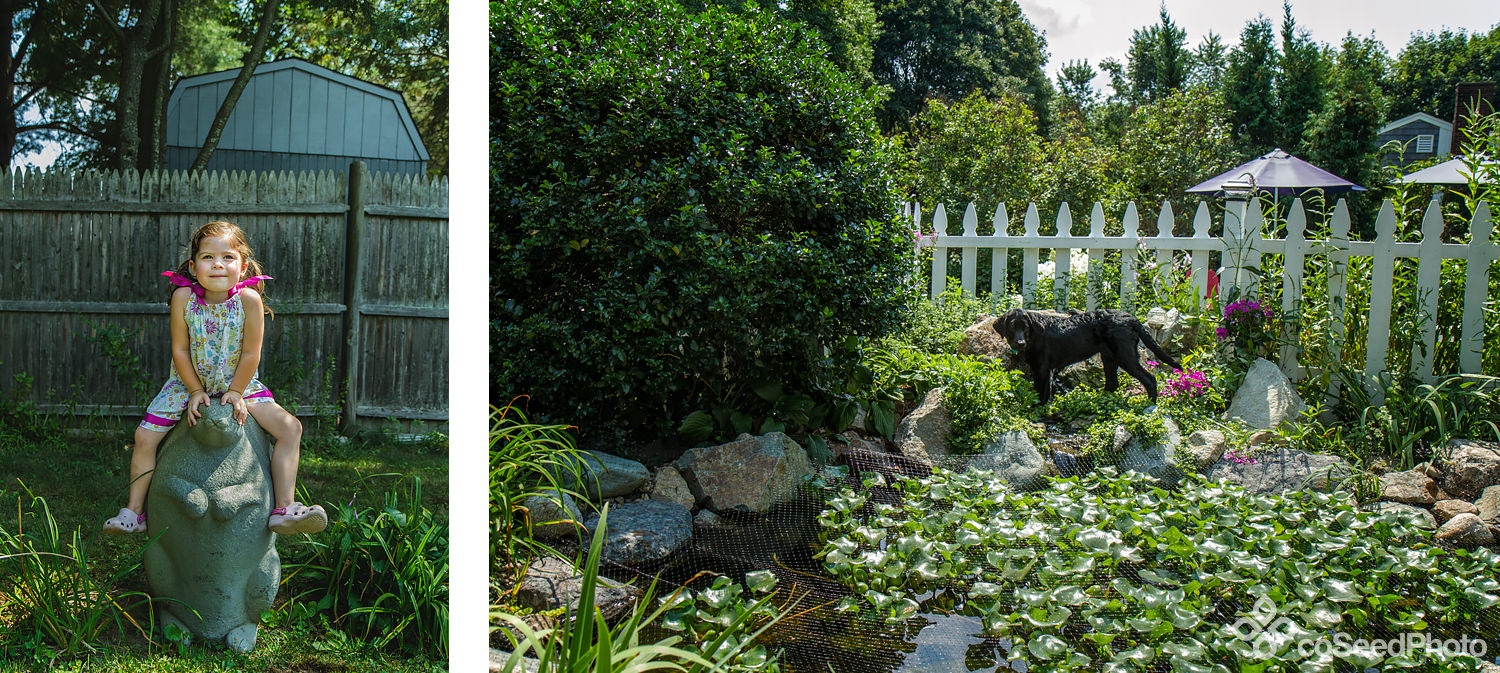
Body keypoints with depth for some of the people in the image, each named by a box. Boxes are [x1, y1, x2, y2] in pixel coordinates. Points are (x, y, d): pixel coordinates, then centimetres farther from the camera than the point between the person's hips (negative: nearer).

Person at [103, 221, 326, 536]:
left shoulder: (249, 299, -22)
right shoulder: (183, 297, -19)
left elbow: (251, 353, -15)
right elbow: (180, 349, -10)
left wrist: (236, 392, -13)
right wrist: (195, 391, -10)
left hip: (239, 382, -1)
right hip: (188, 382, 1)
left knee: (291, 427, -17)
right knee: (145, 436, -6)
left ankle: (284, 509, -15)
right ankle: (134, 510, 14)